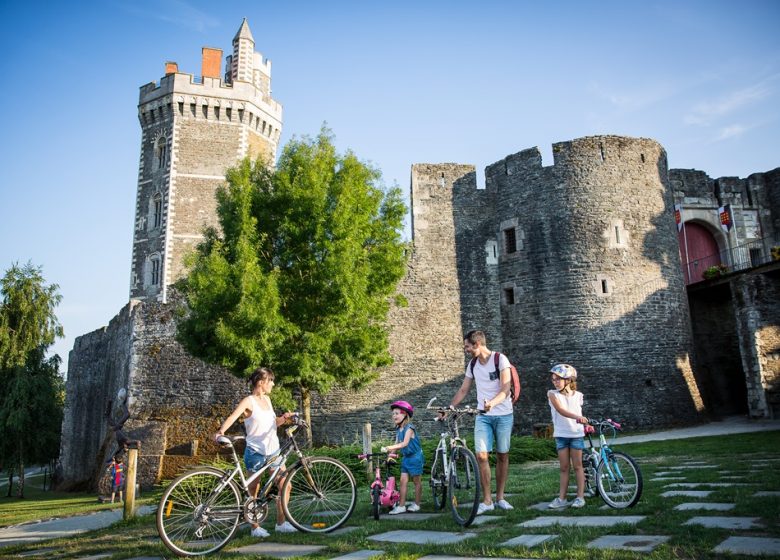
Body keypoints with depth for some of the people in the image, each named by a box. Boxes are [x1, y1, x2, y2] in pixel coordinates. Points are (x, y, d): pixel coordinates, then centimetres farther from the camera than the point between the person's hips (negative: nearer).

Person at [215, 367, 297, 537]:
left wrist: (283, 418, -2)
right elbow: (233, 416, -27)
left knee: (284, 485, 5)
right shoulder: (249, 401, -11)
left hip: (273, 450, 7)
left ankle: (281, 523, 17)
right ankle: (255, 527, 18)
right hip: (255, 452, -7)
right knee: (254, 490, 5)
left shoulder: (267, 399, 11)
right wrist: (221, 431, -44)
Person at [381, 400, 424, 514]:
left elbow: (405, 443, -29)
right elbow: (397, 444, 4)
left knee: (417, 481, 5)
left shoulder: (409, 428, -18)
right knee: (403, 480, 1)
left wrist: (390, 447, -37)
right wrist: (390, 453, -11)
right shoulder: (398, 430, 7)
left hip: (415, 457, -7)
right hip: (405, 457, 7)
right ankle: (401, 505, 2)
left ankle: (416, 504, 15)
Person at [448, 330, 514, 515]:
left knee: (502, 456, 5)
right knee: (481, 455, -10)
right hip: (482, 416, 3)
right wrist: (449, 408, 5)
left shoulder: (500, 359, -10)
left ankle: (500, 498, 20)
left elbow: (505, 388, -19)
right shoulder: (472, 365, 6)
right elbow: (463, 390, 13)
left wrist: (492, 402, -36)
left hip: (504, 415, -3)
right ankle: (487, 500, -1)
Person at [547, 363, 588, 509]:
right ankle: (561, 498, 10)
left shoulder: (578, 396, 1)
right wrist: (577, 417, -35)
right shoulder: (553, 394, -7)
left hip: (576, 434, 0)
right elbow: (560, 410, -23)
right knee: (564, 467, 5)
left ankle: (580, 496, 11)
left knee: (577, 466, 5)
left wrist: (585, 424, 2)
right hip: (561, 435, 0)